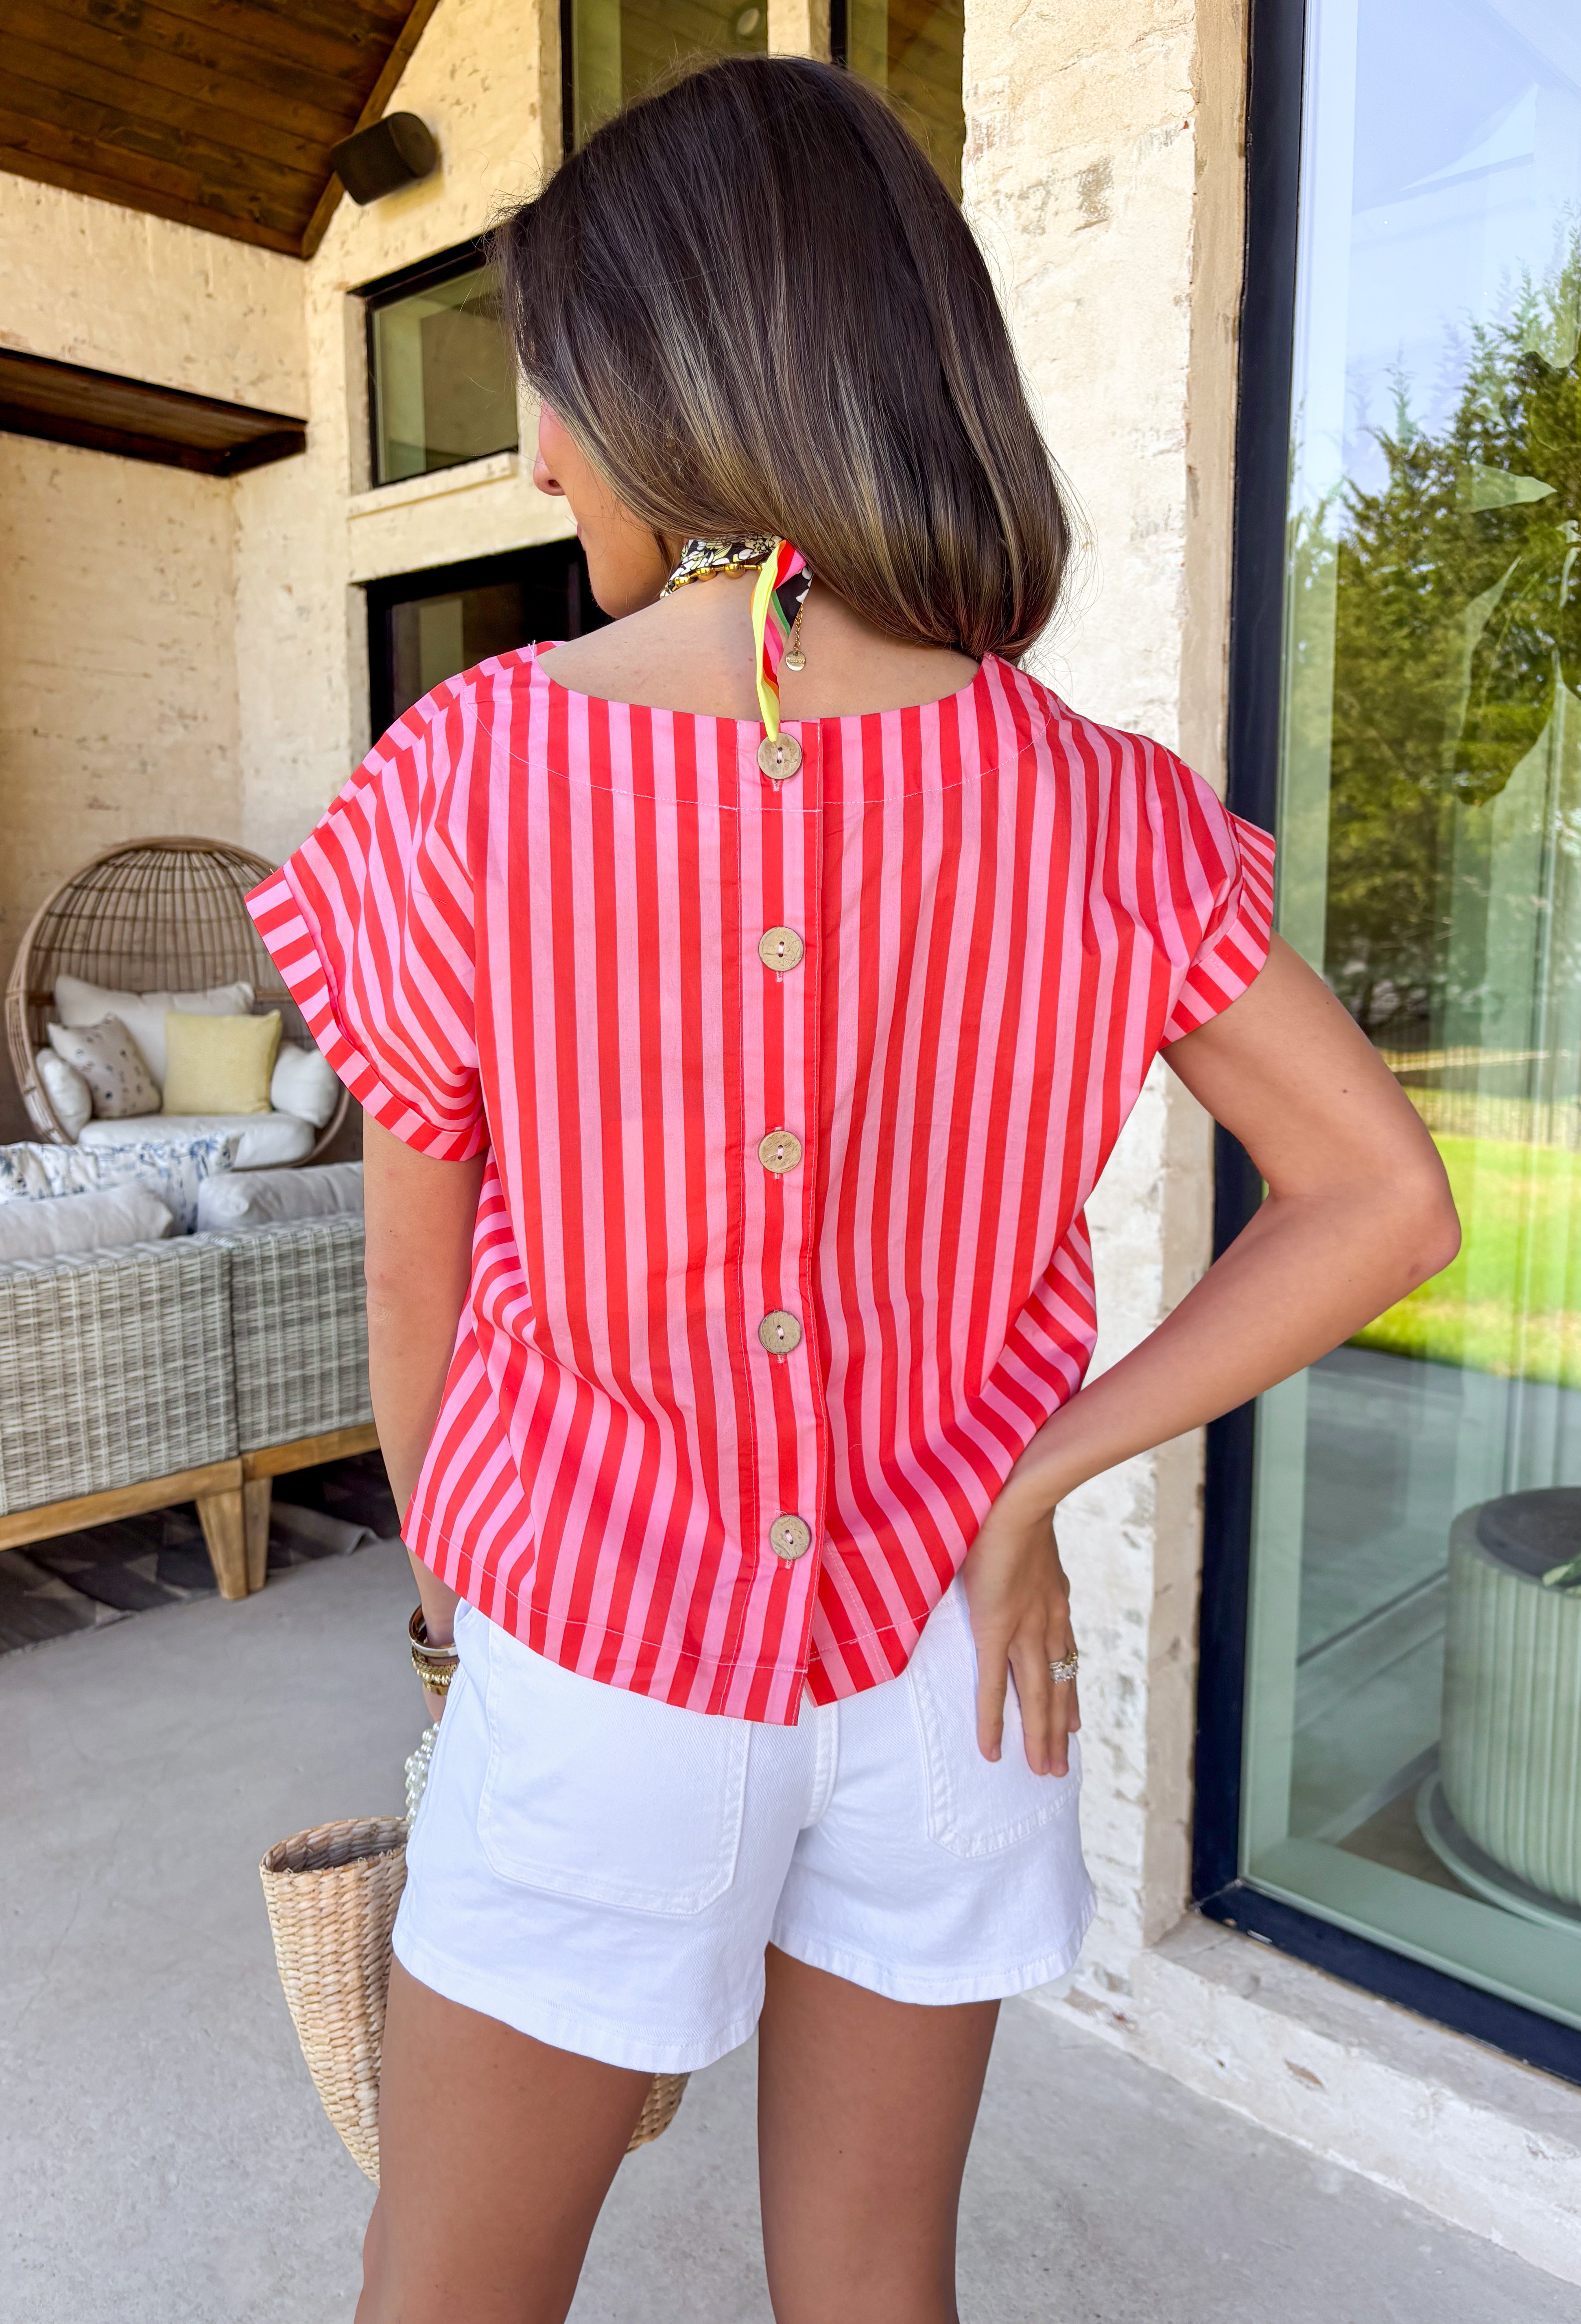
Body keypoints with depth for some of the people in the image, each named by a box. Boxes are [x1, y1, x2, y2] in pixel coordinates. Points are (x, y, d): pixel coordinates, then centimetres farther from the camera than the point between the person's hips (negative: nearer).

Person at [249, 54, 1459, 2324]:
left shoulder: (458, 786, -17)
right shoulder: (1094, 809, -10)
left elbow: (416, 1313, -6)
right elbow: (1389, 1206, -7)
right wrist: (1037, 1474, -5)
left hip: (595, 1664, -3)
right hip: (941, 1651, 4)